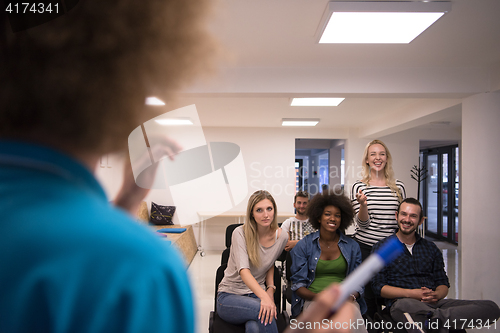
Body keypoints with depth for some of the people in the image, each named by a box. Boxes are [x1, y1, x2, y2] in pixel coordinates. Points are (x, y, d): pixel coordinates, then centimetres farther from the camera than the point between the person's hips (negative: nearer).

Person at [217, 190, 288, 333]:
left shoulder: (282, 237, -2)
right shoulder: (240, 233, -15)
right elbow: (243, 270, -27)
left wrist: (270, 288, 0)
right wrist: (264, 297, -42)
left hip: (256, 295, 2)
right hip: (229, 296, -2)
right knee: (263, 310, -35)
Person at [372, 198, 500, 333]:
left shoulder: (431, 248, 22)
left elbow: (443, 283, 20)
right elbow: (379, 286, 1)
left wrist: (437, 295, -5)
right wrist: (411, 293, -13)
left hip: (433, 303, 5)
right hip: (402, 302, -5)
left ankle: (437, 317, -38)